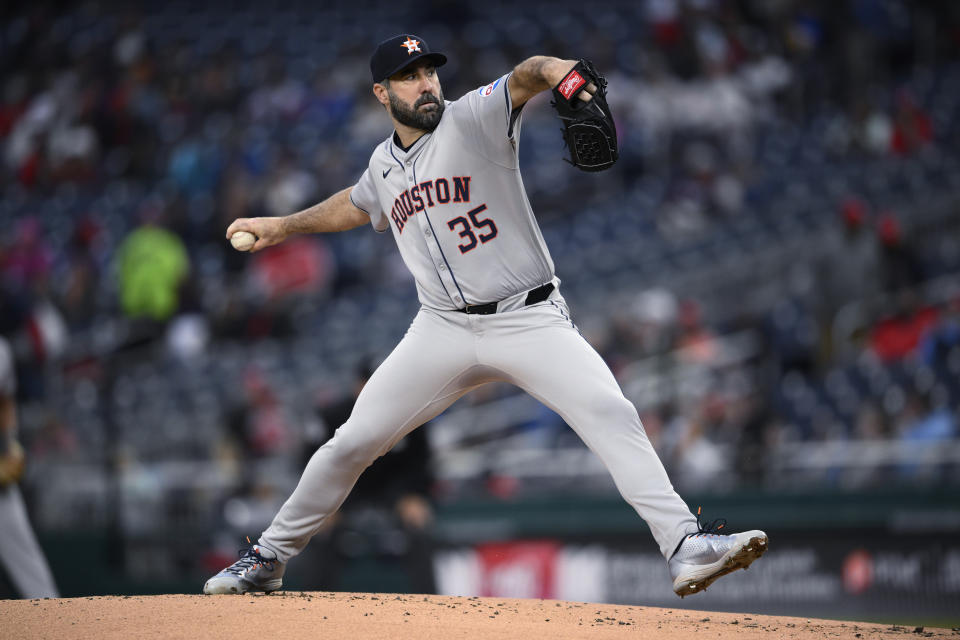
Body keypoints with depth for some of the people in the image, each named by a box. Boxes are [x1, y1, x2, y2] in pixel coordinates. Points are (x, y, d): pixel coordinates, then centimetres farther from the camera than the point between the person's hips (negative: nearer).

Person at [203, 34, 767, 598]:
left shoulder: (475, 118, -6)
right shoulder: (384, 165, 11)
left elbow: (523, 79, -27)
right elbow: (356, 205, 36)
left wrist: (551, 69, -50)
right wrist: (283, 226, 41)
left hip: (529, 316, -4)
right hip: (445, 331, 4)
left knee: (612, 414, -24)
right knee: (353, 442, 2)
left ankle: (686, 547, -28)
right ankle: (269, 560, 18)